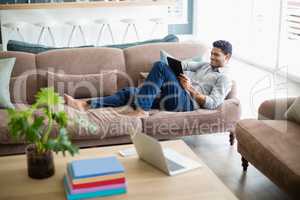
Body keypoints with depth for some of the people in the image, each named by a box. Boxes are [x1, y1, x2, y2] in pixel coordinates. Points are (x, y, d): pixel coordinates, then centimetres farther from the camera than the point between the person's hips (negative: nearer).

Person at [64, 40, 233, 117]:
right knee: (129, 92, -5)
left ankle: (142, 109, -28)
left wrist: (190, 89, -12)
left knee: (160, 66, -25)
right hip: (171, 97, 8)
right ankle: (86, 105, -13)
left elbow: (213, 103, -8)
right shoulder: (205, 65, 32)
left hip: (185, 102, -8)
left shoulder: (224, 79, 7)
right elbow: (185, 64, 21)